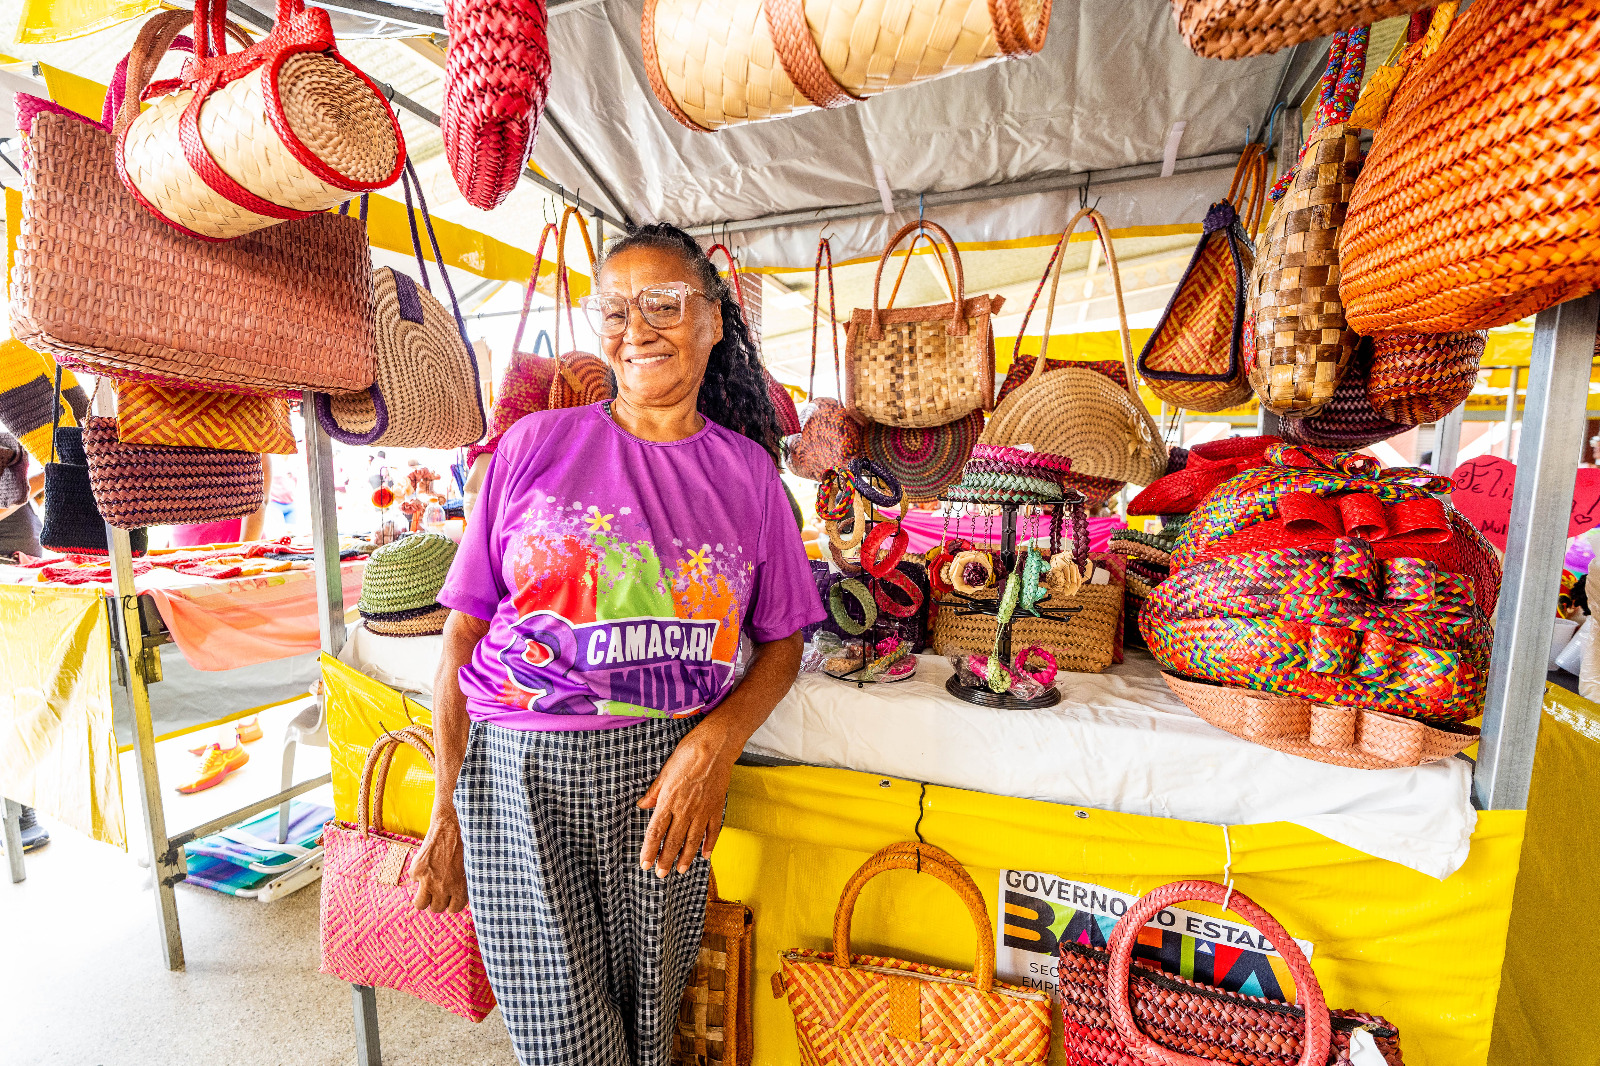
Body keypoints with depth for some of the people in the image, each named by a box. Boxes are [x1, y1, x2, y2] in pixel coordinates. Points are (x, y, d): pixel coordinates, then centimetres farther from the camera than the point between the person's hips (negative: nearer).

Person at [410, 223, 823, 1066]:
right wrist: (446, 815, 0)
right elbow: (464, 634, 0)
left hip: (666, 774, 1)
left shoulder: (745, 470, 2)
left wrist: (712, 746, -13)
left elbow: (781, 641, 4)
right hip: (520, 773, 0)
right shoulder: (535, 446, -1)